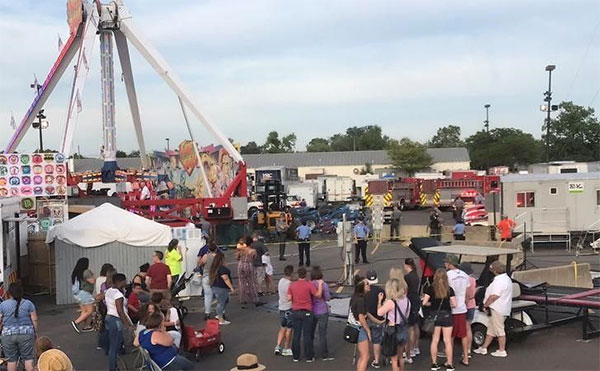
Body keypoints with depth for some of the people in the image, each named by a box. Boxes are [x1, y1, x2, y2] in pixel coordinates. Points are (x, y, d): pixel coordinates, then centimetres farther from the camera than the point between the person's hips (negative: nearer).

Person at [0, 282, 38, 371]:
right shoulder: (28, 303, 1)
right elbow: (34, 320, -1)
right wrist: (35, 333, 10)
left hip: (8, 335, 0)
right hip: (26, 334, 0)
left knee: (11, 360, 8)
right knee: (28, 358, 2)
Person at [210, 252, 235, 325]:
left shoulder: (214, 267, 9)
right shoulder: (222, 268, -21)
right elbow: (226, 279, -24)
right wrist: (231, 287, -20)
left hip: (215, 287, 10)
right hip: (221, 288, -10)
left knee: (226, 301, 22)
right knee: (221, 303, -2)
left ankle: (219, 315, 28)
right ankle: (221, 320, 5)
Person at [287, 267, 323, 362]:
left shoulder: (292, 285, -1)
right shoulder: (309, 285, -12)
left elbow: (289, 298, 0)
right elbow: (318, 295, -12)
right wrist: (320, 284, -3)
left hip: (295, 312, 3)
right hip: (307, 312, -3)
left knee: (296, 335, 11)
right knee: (307, 335, 3)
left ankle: (296, 356, 16)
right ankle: (309, 357, 8)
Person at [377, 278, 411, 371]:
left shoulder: (390, 302, -21)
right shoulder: (406, 300, -1)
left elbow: (379, 312, -14)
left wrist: (380, 300, -2)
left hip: (394, 331, -6)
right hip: (404, 330, 6)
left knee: (394, 358, 8)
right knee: (400, 356, 24)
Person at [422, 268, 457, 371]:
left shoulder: (430, 288, -6)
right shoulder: (449, 289, -4)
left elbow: (424, 303, -11)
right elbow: (454, 304, -6)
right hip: (446, 315, 0)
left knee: (434, 340, 9)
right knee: (448, 341, 6)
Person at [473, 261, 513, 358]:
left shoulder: (499, 281, -21)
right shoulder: (507, 279, 14)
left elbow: (494, 296, -27)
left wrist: (485, 305, -14)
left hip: (497, 310, -11)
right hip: (503, 308, 11)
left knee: (499, 330, -1)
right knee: (491, 329, 15)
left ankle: (502, 350, 7)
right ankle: (483, 348, 23)